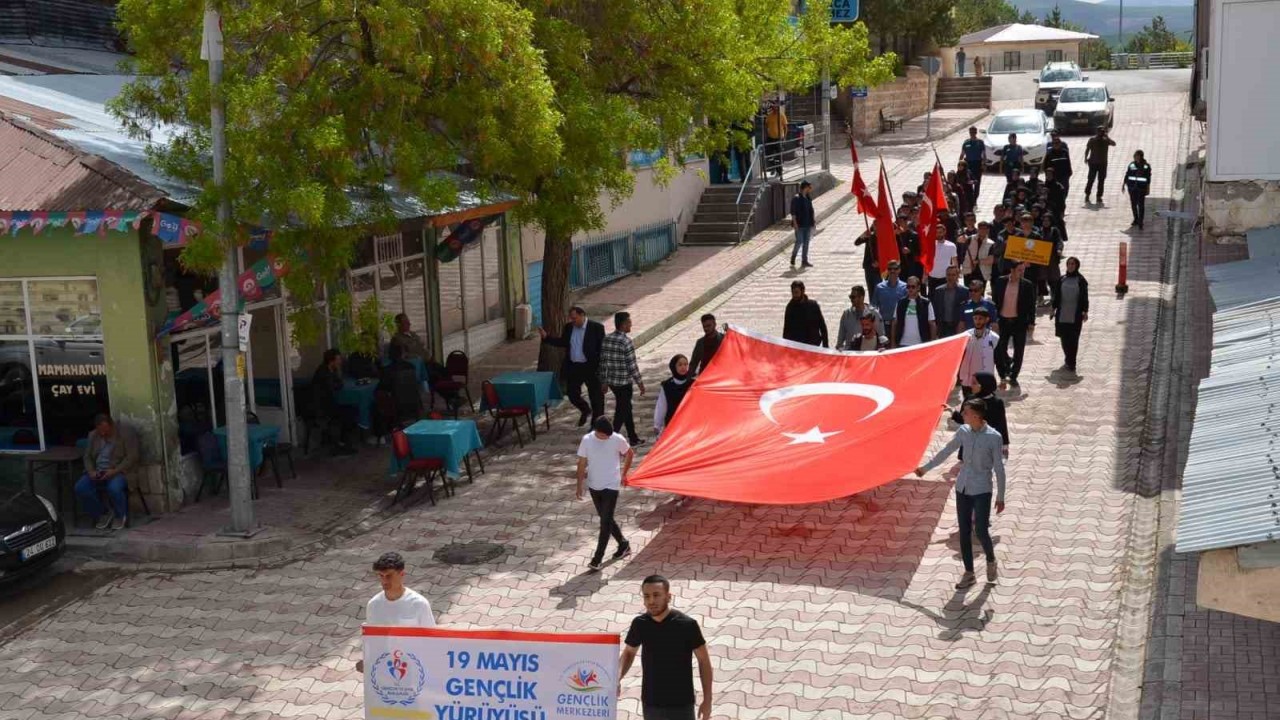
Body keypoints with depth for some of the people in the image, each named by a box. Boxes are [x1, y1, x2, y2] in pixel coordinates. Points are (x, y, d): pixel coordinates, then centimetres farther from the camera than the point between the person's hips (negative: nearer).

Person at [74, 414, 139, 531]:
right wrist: (91, 471, -8)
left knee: (114, 488, -37)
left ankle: (120, 516, -6)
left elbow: (131, 457, -11)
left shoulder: (126, 433, -6)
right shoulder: (92, 435, 12)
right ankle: (102, 514, 0)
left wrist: (114, 471, -22)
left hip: (119, 471, -5)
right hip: (97, 472, 5)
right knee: (80, 488, -22)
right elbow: (87, 456, 13)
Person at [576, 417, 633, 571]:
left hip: (611, 486, -3)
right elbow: (582, 463, -2)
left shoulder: (618, 440, -14)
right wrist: (579, 485, -2)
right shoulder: (587, 440, -10)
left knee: (605, 522, -6)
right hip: (594, 485, 4)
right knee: (606, 519, 15)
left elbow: (630, 454, 5)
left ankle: (597, 558, -1)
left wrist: (624, 474, 11)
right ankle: (623, 544, 35)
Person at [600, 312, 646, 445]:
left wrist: (604, 381, 15)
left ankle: (633, 438, 29)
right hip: (624, 382, -7)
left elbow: (603, 362, 7)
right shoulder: (626, 342, -18)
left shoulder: (606, 339, 2)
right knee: (621, 412, 2)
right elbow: (632, 365, -16)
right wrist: (640, 383, -6)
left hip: (611, 382, 7)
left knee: (626, 409, 20)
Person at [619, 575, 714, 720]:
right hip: (651, 703, 3)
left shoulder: (687, 625, -15)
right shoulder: (640, 624, -6)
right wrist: (617, 678, -9)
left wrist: (707, 699, -7)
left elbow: (703, 660, -6)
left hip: (681, 704, -3)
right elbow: (628, 653, 11)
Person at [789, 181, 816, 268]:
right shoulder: (796, 198, -11)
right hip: (799, 225, -7)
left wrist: (814, 220, 11)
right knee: (799, 242, -8)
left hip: (807, 225, 7)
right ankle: (792, 259, 7)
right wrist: (795, 223, -19)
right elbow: (793, 212, -13)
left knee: (806, 242, 7)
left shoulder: (808, 198, 11)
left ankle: (804, 261, 11)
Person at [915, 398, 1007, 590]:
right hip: (962, 487, 5)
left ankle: (991, 562, 23)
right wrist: (926, 468, 22)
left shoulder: (994, 437, -13)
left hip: (981, 490, -5)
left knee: (980, 531, -8)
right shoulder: (963, 431, 0)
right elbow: (946, 452, 14)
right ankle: (969, 574, 17)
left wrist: (1001, 497, -7)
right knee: (964, 532, 6)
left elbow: (999, 469, -8)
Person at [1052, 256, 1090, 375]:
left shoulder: (1081, 281, -1)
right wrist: (1054, 309, 9)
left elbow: (1085, 297, 0)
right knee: (1064, 339, 7)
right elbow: (1056, 296, 12)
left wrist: (1085, 311, -6)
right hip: (1062, 315, 3)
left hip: (1075, 316, -3)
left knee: (1073, 340, -3)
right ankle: (1068, 362, 22)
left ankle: (1071, 364, 1)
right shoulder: (1061, 280, 8)